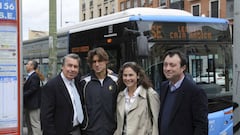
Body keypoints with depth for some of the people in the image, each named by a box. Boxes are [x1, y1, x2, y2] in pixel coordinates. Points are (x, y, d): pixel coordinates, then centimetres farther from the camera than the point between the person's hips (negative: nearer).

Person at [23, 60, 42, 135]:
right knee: (28, 123, 18)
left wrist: (22, 95, -18)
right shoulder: (29, 76, 12)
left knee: (35, 123, -5)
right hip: (28, 104, 10)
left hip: (33, 103, -10)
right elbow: (26, 88, 13)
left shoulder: (35, 76, -16)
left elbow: (32, 90, -22)